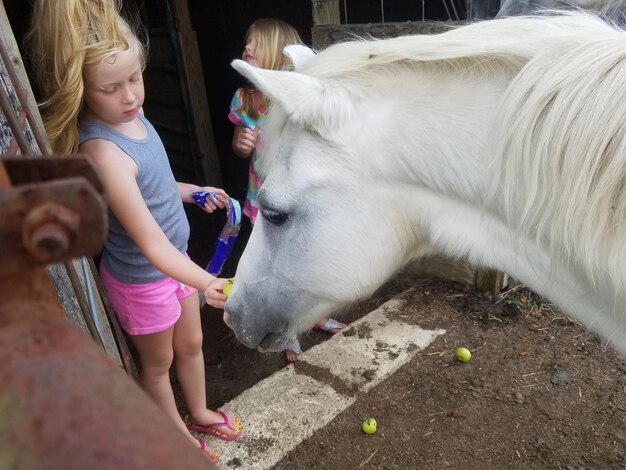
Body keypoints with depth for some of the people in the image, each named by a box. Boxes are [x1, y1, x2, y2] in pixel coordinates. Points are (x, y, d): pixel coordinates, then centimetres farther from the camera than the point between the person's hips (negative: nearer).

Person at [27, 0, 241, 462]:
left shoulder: (131, 115, -6)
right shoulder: (103, 150, -32)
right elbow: (150, 242, -36)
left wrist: (193, 191, 15)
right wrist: (205, 282, -48)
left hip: (176, 260, 8)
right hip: (141, 277, -7)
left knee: (192, 344, 25)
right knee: (159, 361, 19)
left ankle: (200, 412, 52)